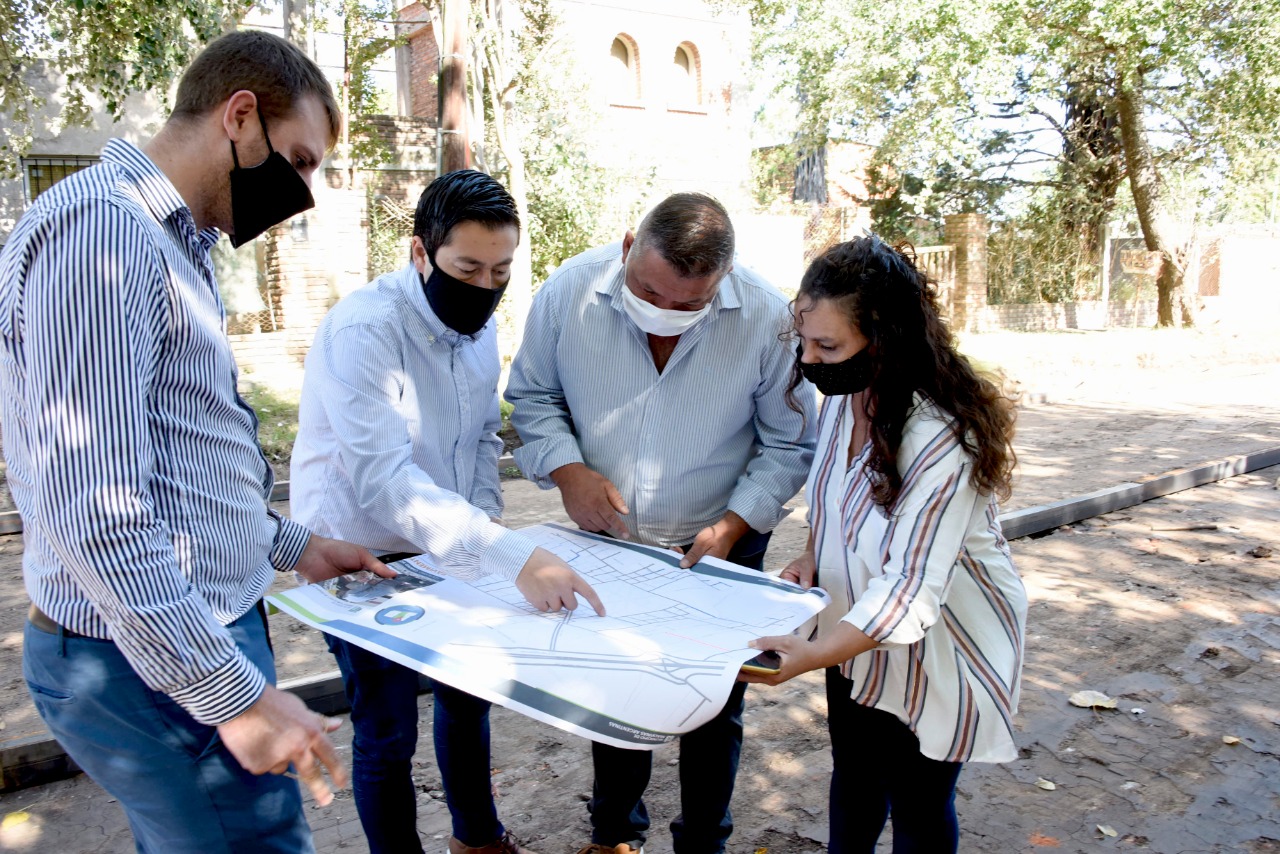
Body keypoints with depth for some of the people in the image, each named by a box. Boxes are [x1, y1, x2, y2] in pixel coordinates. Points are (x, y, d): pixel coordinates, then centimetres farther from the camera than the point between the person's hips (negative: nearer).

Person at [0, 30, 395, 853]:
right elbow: (93, 507, -25)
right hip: (155, 665, -10)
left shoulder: (169, 243, 14)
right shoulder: (102, 228, -19)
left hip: (195, 632, 10)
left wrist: (289, 545, 17)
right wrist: (235, 694, -23)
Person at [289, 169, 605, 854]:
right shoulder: (363, 331, -27)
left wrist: (485, 512, -8)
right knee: (387, 738, 3)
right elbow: (382, 478, -38)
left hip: (442, 549, 7)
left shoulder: (479, 323, -2)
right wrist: (513, 556, -46)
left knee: (467, 696, 20)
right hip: (361, 559, -7)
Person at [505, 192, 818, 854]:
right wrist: (566, 468, -18)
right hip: (607, 540, 2)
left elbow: (789, 443, -8)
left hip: (719, 550, -1)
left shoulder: (765, 317, -19)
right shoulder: (569, 291, -15)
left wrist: (733, 524, -18)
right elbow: (533, 395, -1)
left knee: (713, 712, 13)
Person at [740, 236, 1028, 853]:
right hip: (857, 634, 7)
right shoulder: (840, 396, -10)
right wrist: (812, 556, -7)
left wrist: (812, 656, -45)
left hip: (937, 649, -6)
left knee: (917, 804, 14)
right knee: (853, 782, 25)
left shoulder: (942, 439, -33)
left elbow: (909, 591, -34)